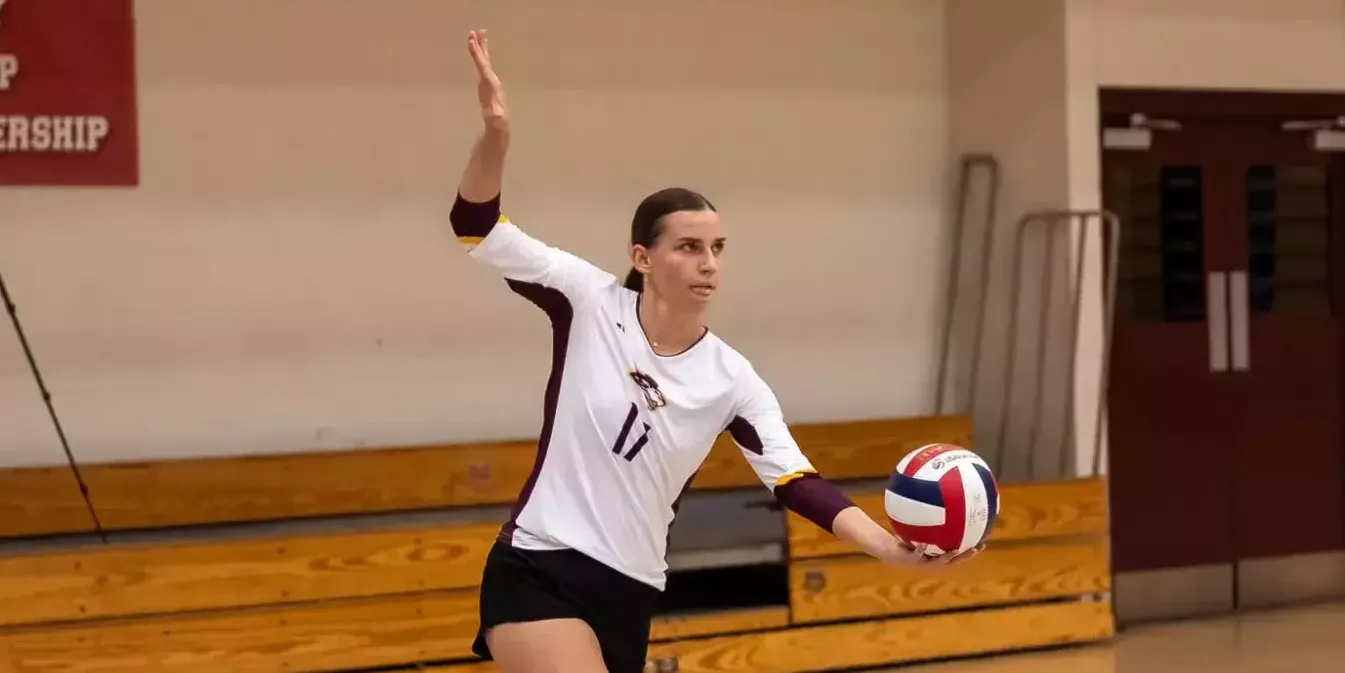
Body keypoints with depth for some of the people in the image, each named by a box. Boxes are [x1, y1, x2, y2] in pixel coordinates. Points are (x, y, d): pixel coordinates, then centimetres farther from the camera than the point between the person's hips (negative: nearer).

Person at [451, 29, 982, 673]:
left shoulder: (731, 380, -1)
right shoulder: (589, 302, -6)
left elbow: (799, 484, -8)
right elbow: (476, 226, -12)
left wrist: (893, 546, -24)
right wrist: (496, 132, -30)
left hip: (629, 594, 4)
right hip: (535, 573, -4)